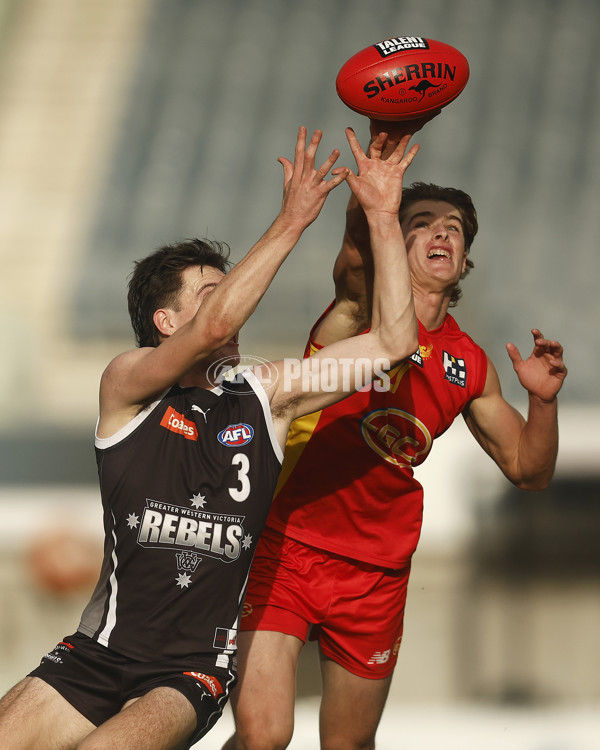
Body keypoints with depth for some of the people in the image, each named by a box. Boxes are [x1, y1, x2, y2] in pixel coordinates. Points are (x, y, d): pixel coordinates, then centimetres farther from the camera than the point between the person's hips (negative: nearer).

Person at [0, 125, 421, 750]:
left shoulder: (264, 397, 6)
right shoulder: (126, 383, -3)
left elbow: (393, 340, 2)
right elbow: (212, 329, -23)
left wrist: (383, 216, -5)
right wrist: (290, 222, -22)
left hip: (192, 673, 0)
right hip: (96, 653, 0)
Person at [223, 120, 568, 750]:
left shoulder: (469, 363, 10)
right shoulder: (362, 305, -5)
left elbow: (528, 470, 16)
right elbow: (358, 252, -29)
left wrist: (542, 399, -6)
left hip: (376, 573, 5)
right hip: (286, 544, -4)